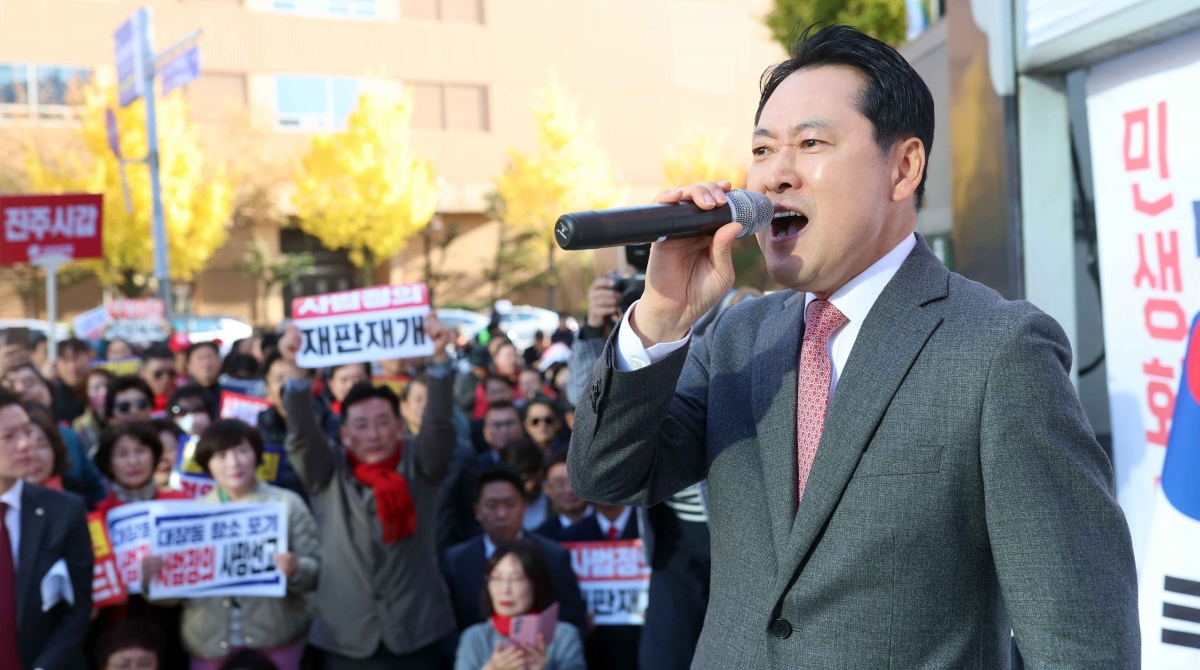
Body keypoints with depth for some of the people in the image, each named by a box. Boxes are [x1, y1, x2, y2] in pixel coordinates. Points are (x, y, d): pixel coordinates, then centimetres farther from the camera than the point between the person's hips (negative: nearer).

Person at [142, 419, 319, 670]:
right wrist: (154, 577, -13)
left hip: (276, 644, -2)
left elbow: (316, 568, 0)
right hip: (209, 647, 2)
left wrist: (295, 570, -21)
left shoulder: (287, 503, 2)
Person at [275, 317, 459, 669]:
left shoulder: (420, 465, 2)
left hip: (416, 634, 0)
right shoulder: (328, 473, 3)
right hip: (346, 640, 0)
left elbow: (439, 425, -14)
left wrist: (439, 357, -29)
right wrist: (295, 368, -29)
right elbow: (302, 434, -13)